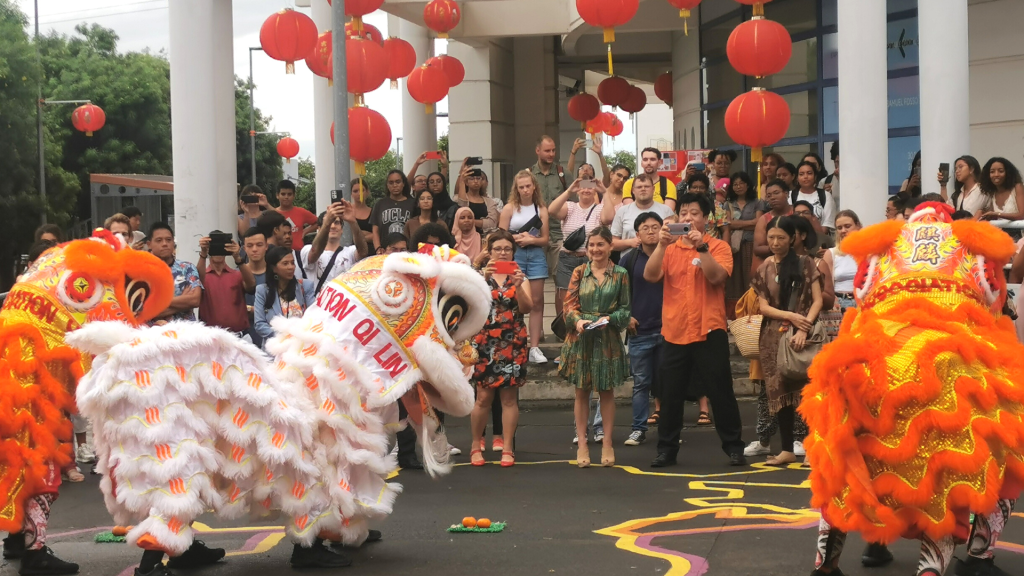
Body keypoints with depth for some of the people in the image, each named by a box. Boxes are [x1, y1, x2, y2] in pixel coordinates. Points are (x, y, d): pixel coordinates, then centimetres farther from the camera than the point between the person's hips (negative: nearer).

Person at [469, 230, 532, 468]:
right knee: (484, 397, -2)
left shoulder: (519, 276, 9)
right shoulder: (480, 275, 6)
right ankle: (476, 445, 13)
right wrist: (483, 278, -25)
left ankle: (507, 448, 5)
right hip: (485, 343, -1)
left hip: (513, 344, 1)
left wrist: (518, 286, -21)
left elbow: (526, 308, -6)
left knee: (509, 397, 0)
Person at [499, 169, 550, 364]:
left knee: (537, 302, 0)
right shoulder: (509, 208, 1)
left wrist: (531, 240, -13)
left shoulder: (541, 209, 6)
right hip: (514, 255, -2)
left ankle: (534, 347, 2)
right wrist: (517, 238, -15)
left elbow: (545, 239, 4)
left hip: (536, 255, 2)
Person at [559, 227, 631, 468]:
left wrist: (610, 318, -16)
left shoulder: (620, 274, 1)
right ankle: (582, 444, 12)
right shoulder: (579, 272, 4)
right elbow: (569, 304, 0)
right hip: (581, 338, 1)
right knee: (582, 392, 6)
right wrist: (578, 320, -19)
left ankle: (607, 443, 16)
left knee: (607, 391, 8)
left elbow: (625, 309, 2)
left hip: (608, 339, -1)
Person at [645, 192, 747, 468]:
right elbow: (650, 276, -7)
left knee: (720, 392, 2)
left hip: (708, 331, -3)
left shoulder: (718, 247, 1)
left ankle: (734, 447, 10)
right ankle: (667, 449, 15)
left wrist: (701, 247, -23)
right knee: (670, 395, 6)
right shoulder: (669, 248, 9)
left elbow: (716, 276, -16)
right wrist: (662, 244, -18)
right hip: (674, 332, 3)